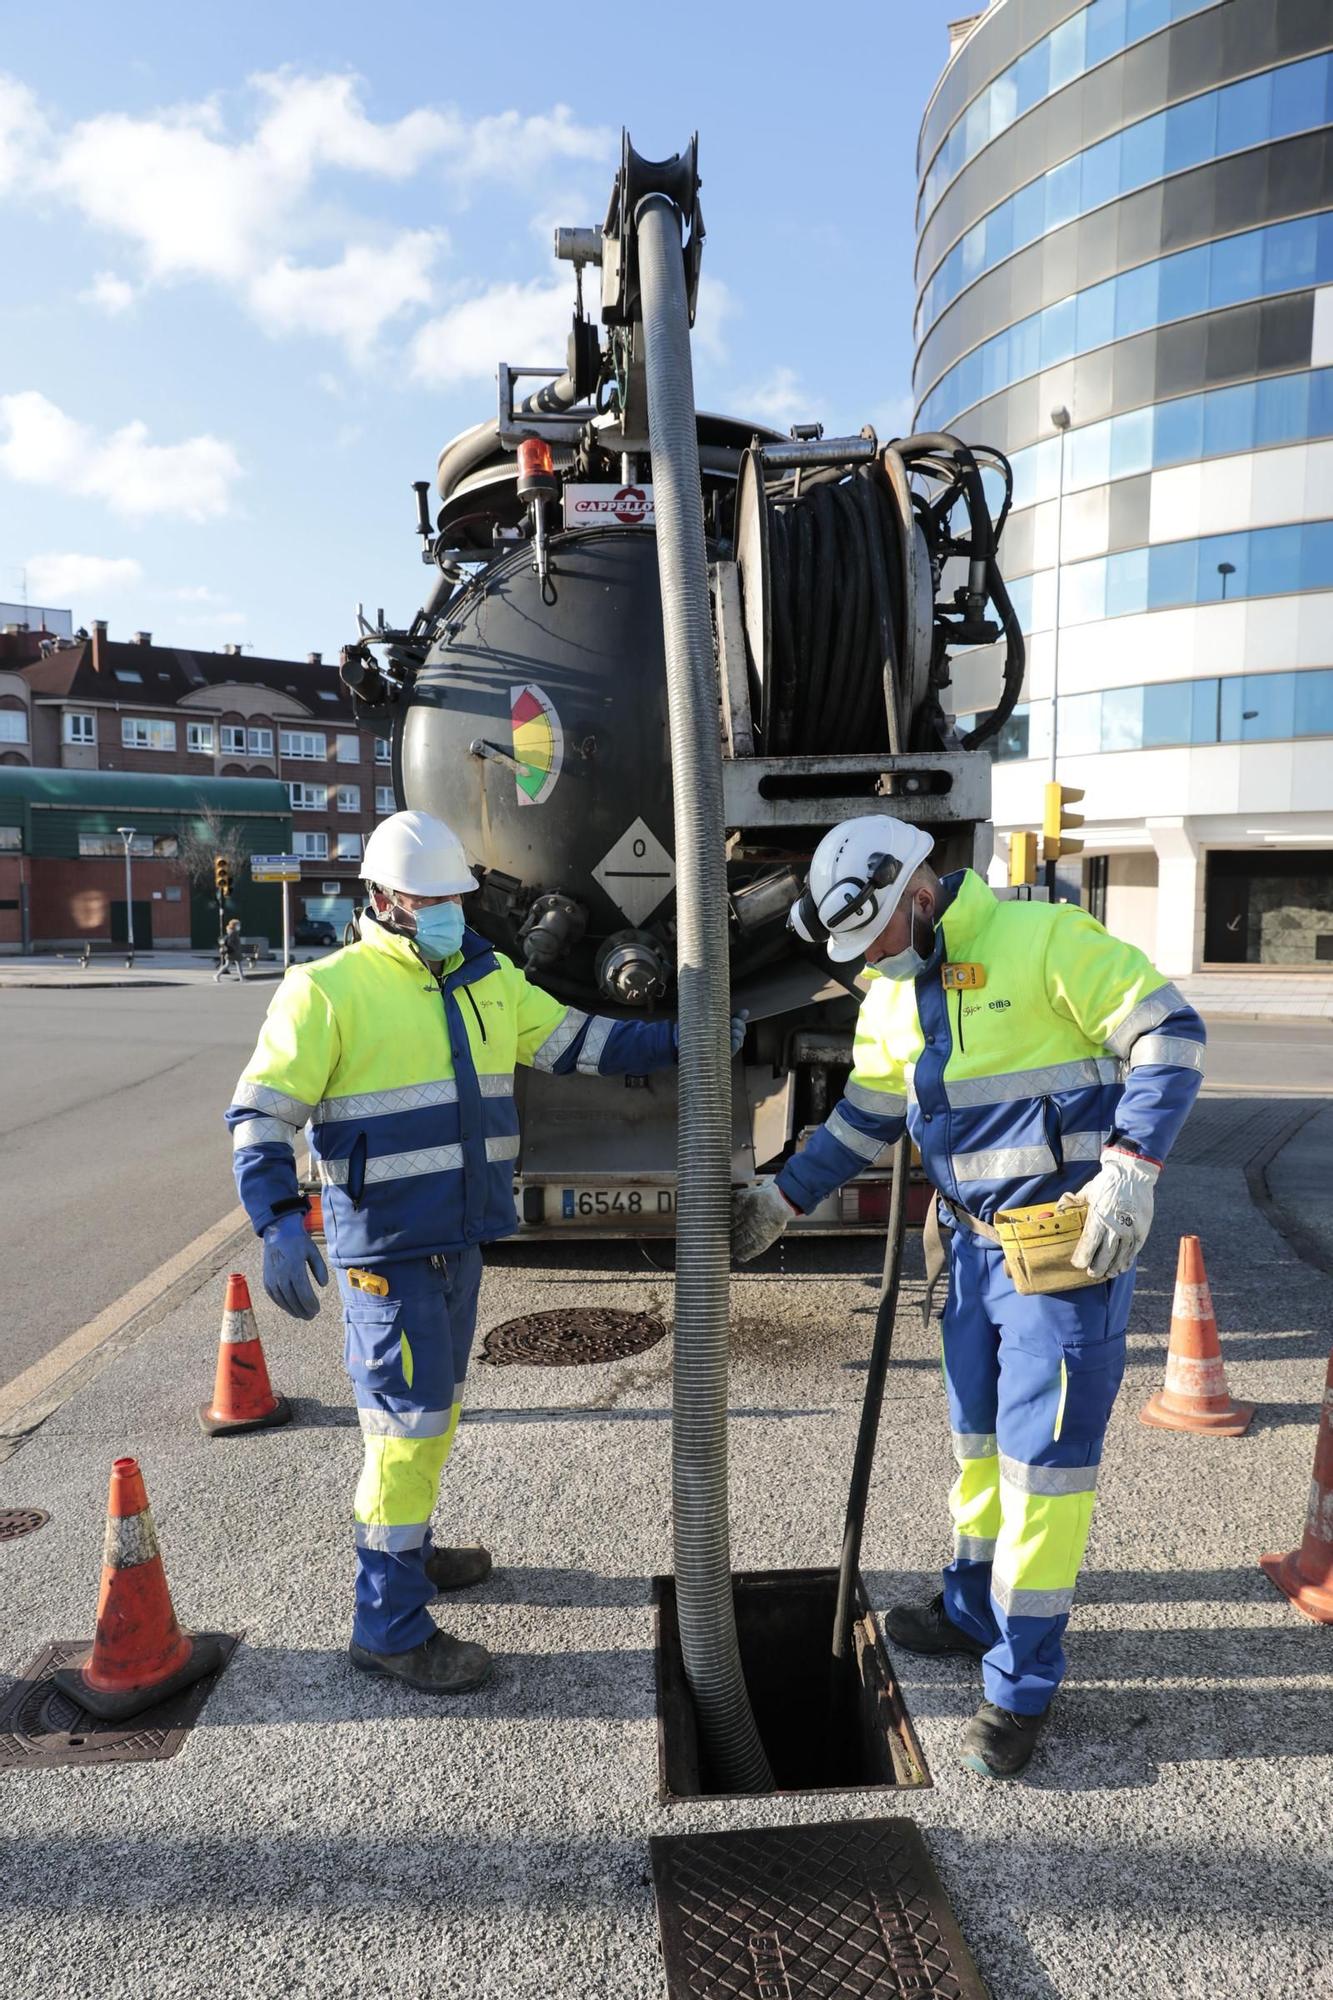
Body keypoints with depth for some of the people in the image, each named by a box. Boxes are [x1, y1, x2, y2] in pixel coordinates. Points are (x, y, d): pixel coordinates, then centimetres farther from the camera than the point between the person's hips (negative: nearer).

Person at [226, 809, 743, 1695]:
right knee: (409, 1416, -4)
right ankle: (390, 1624, 11)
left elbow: (575, 1042, 11)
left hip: (460, 1239, 7)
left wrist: (684, 1039, 2)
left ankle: (407, 1549, 42)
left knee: (437, 1405, 21)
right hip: (386, 1248, -7)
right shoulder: (329, 991, -11)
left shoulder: (487, 978, 9)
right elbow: (262, 1113, -12)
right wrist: (281, 1224, -24)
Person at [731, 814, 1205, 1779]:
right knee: (977, 1435, 19)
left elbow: (1169, 1033, -16)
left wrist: (1130, 1170, -24)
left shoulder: (1043, 938, -16)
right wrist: (783, 1200, 14)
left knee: (1042, 1454, 0)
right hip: (976, 1240, 8)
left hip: (1070, 1241, -7)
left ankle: (1022, 1684, 15)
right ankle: (974, 1610, 39)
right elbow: (866, 1117, 17)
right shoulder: (892, 999, 8)